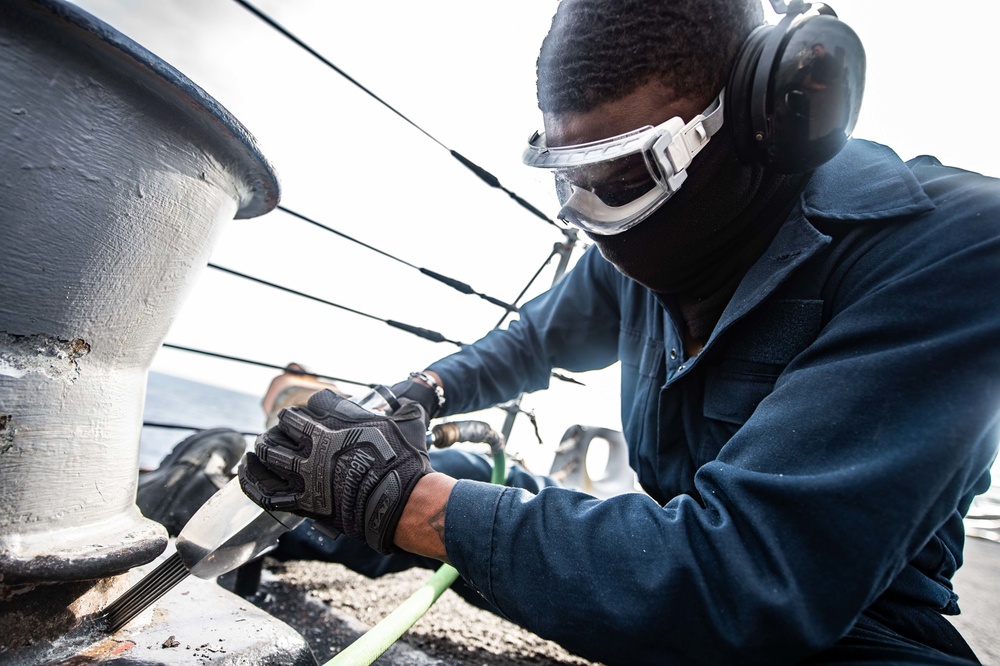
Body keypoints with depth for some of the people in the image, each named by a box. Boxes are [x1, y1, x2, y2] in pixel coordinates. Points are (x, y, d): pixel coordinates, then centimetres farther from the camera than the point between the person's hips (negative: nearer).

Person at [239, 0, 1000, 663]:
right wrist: (420, 394, -4)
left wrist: (404, 499, -31)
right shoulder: (645, 248, -6)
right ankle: (269, 539, 26)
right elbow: (542, 336, 14)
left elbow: (747, 577, -34)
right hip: (674, 554, 6)